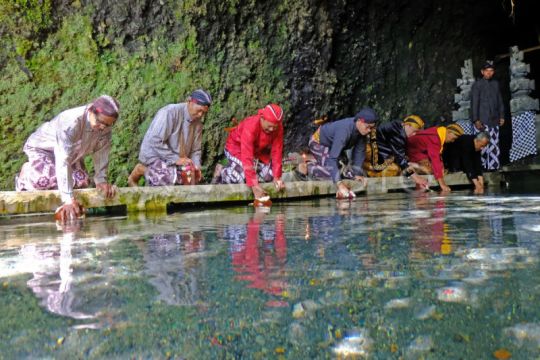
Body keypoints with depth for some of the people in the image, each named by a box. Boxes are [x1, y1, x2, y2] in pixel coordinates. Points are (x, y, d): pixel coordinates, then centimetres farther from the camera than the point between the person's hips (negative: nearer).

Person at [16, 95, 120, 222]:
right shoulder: (71, 122, -42)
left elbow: (101, 153, -12)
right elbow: (63, 161, -46)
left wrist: (101, 180, -21)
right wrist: (69, 199, -50)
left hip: (72, 151, 6)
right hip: (42, 147, -6)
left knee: (83, 181, -12)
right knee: (44, 180, -28)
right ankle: (26, 173, 8)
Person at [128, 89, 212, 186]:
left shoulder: (197, 122, 2)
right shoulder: (170, 112, -20)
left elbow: (195, 150, 10)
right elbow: (155, 141, -25)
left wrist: (196, 166, -9)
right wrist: (175, 159, -25)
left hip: (176, 162, 8)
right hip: (155, 157, -8)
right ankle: (142, 169, -2)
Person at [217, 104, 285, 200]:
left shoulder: (278, 127, -22)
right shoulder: (250, 126, -38)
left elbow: (277, 152, -18)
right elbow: (247, 157, -43)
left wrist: (277, 177, -27)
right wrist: (254, 185, -48)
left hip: (258, 149, 6)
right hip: (237, 147, -6)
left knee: (269, 176, -10)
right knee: (242, 177, -27)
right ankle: (222, 172, 5)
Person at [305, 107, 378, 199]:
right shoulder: (344, 130, -41)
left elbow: (359, 151, -11)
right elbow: (333, 158, -45)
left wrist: (357, 173, -19)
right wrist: (339, 183, -51)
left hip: (333, 144, 8)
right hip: (319, 142, -8)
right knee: (332, 172, -24)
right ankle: (308, 167, -3)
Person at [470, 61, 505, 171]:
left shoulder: (495, 83, 13)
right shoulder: (477, 84, -3)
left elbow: (500, 101, 17)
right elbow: (474, 103, -7)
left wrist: (501, 116, 12)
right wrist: (475, 120, -13)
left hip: (494, 120, 5)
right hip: (482, 120, -5)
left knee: (494, 144, 4)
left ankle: (494, 166, 8)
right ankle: (482, 166, -2)